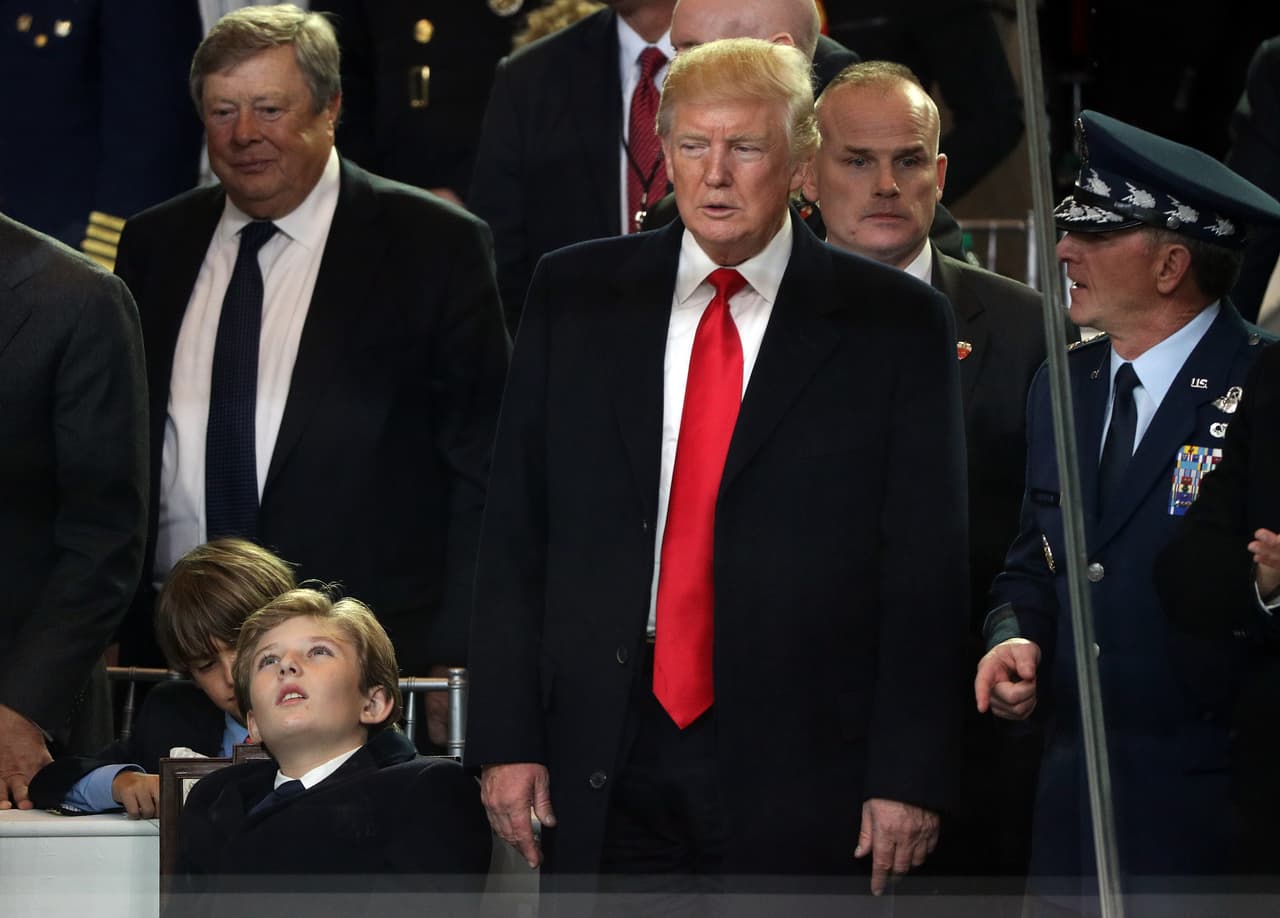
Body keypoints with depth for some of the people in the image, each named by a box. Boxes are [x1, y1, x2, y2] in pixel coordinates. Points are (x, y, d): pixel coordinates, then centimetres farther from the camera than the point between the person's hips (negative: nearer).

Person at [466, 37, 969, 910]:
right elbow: (515, 534, 8)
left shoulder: (895, 321, 2)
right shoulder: (576, 294, 9)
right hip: (605, 765, 2)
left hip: (798, 770, -2)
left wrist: (910, 774, -7)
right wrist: (506, 736, 1)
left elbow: (926, 567, -1)